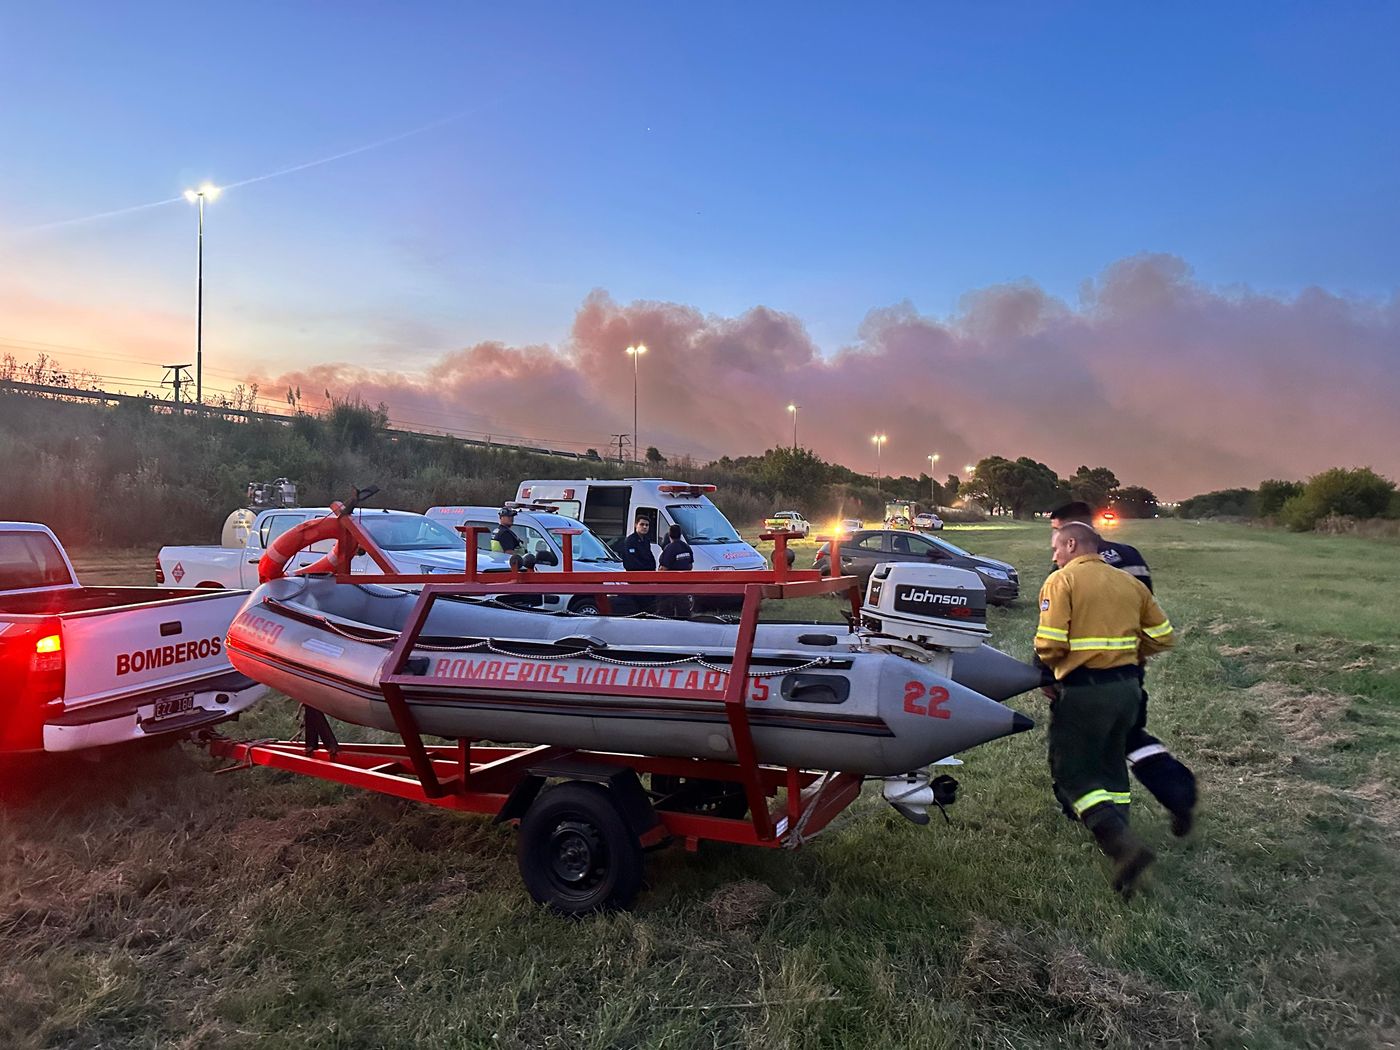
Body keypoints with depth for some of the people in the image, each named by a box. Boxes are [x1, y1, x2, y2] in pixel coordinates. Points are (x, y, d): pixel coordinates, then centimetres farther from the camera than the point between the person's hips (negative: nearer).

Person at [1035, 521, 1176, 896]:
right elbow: (1162, 636, 11)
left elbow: (1049, 644, -18)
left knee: (1072, 770, 2)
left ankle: (1123, 845, -13)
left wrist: (1051, 665, 3)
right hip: (1127, 686, 7)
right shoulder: (1129, 582, 10)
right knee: (1112, 765, 21)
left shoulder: (1062, 580, -8)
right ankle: (1119, 839, 25)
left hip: (1082, 690, -7)